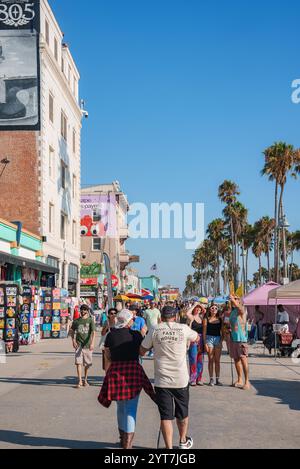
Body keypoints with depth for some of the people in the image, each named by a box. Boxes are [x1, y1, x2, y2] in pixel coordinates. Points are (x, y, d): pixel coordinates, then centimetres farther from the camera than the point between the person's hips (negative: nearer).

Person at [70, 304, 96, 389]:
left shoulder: (90, 320, -1)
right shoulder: (76, 321, 7)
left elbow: (93, 332, -10)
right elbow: (72, 331, 19)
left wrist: (92, 343, -22)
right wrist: (73, 341, 5)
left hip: (87, 345, -1)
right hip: (79, 344, 1)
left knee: (87, 364, 8)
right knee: (78, 363, -9)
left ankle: (85, 380, 27)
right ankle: (80, 381, -10)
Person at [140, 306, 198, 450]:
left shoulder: (155, 330, -4)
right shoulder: (183, 329, -2)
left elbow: (142, 351, 5)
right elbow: (196, 338, 18)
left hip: (162, 380, -1)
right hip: (181, 379, 1)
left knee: (166, 416, 3)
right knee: (182, 413, 20)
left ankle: (169, 447, 1)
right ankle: (183, 441, 39)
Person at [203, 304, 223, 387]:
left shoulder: (220, 319, 9)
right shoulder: (206, 319, 2)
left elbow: (222, 331, 11)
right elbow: (204, 331, 0)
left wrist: (221, 341, 1)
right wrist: (205, 343, -6)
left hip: (218, 339, 2)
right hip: (209, 338, -2)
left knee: (217, 360, 3)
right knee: (211, 360, 0)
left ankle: (217, 379, 7)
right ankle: (211, 379, 4)